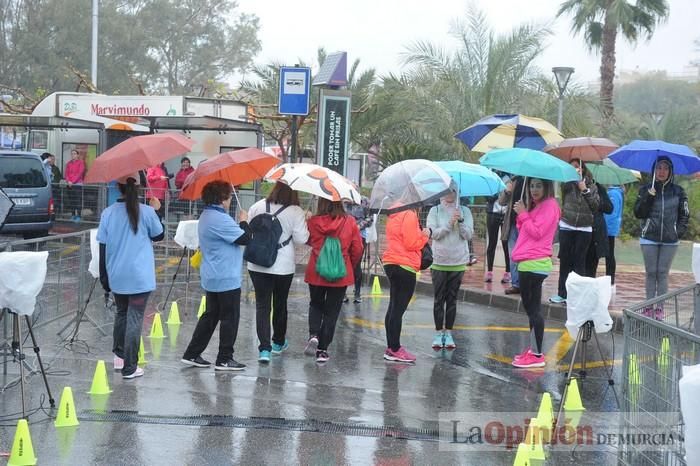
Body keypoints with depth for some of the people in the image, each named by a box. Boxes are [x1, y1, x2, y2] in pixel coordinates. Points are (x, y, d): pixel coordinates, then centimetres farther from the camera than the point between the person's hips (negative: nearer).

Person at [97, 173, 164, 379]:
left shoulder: (108, 213, -2)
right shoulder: (147, 212, -9)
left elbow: (102, 248, 0)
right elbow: (158, 236, 7)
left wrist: (104, 277, 8)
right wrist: (156, 212, 19)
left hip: (116, 277, 3)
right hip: (140, 277, -3)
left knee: (121, 313, 22)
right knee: (134, 319, -1)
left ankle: (119, 356, 28)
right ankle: (129, 367, -1)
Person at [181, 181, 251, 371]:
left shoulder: (206, 217, 12)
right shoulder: (220, 219, -21)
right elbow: (245, 238, -20)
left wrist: (239, 224, 8)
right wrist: (243, 221, -3)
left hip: (212, 278, 10)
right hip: (226, 278, -10)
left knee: (210, 316, 16)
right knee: (230, 318, 1)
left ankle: (192, 354, 18)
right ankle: (224, 360, 7)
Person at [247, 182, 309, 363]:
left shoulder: (257, 207, -4)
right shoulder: (296, 212, -12)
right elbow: (301, 239, -11)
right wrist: (305, 223, 5)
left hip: (257, 265, 1)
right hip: (283, 266, -1)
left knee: (262, 305, 2)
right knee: (280, 304, 18)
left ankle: (264, 348, -10)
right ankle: (278, 342, 35)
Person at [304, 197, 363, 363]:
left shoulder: (313, 222, -10)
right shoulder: (349, 222, -9)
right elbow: (357, 249, -2)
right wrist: (350, 266, 14)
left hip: (315, 272, 1)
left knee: (316, 305, 22)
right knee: (332, 312, 9)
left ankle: (313, 335, -1)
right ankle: (322, 350, 8)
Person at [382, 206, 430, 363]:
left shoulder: (394, 215, 12)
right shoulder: (410, 215, -14)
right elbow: (411, 244, -16)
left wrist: (420, 234, 10)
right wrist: (425, 236, 0)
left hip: (391, 263, 9)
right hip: (405, 266, -9)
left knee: (393, 307, 14)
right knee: (399, 308, -5)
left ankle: (391, 347, 20)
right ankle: (395, 350, -1)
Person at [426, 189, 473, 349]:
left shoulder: (464, 211, 4)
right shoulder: (435, 211, 1)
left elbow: (468, 235, -3)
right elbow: (433, 233, -9)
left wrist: (460, 221, -17)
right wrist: (449, 223, -18)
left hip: (458, 262, 1)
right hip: (439, 262, -1)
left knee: (452, 299, 6)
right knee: (439, 299, 2)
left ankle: (448, 333, 12)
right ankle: (439, 333, 9)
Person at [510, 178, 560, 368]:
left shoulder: (549, 206, -9)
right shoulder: (535, 207, 20)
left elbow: (537, 232, -16)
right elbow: (525, 231, 18)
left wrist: (523, 214, -10)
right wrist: (521, 215, 3)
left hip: (535, 264, -10)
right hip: (528, 263, 10)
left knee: (533, 308, -9)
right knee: (530, 307, 14)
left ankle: (537, 355, -8)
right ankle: (533, 349, 21)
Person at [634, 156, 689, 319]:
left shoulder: (678, 191, 4)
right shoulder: (646, 189, 3)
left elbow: (684, 214, 9)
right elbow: (638, 213, -3)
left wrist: (680, 231, -4)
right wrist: (648, 197, -15)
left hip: (670, 240, 0)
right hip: (649, 239, 0)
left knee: (663, 274, 1)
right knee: (651, 273, 3)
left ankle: (660, 307, 5)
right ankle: (649, 306, 8)